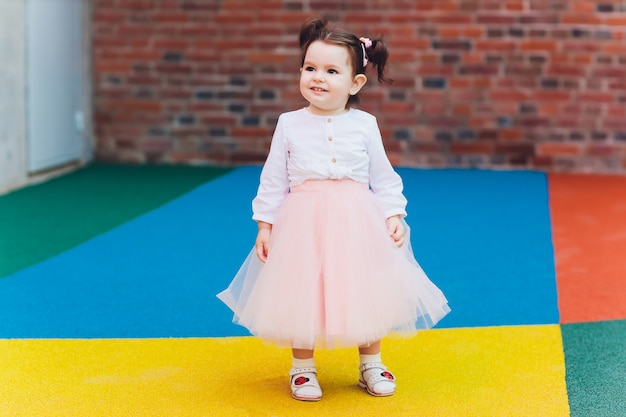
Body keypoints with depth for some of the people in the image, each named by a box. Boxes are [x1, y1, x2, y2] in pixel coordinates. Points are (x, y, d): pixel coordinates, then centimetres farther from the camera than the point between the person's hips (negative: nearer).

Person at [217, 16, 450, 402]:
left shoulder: (365, 125, 1)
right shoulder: (289, 125, 0)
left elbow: (384, 179, 6)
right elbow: (273, 181, 3)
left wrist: (394, 217, -4)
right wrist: (264, 226, 0)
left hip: (358, 222, 1)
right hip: (303, 224, -1)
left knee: (367, 294, 9)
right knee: (301, 295, 4)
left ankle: (371, 364, 28)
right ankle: (303, 368, 23)